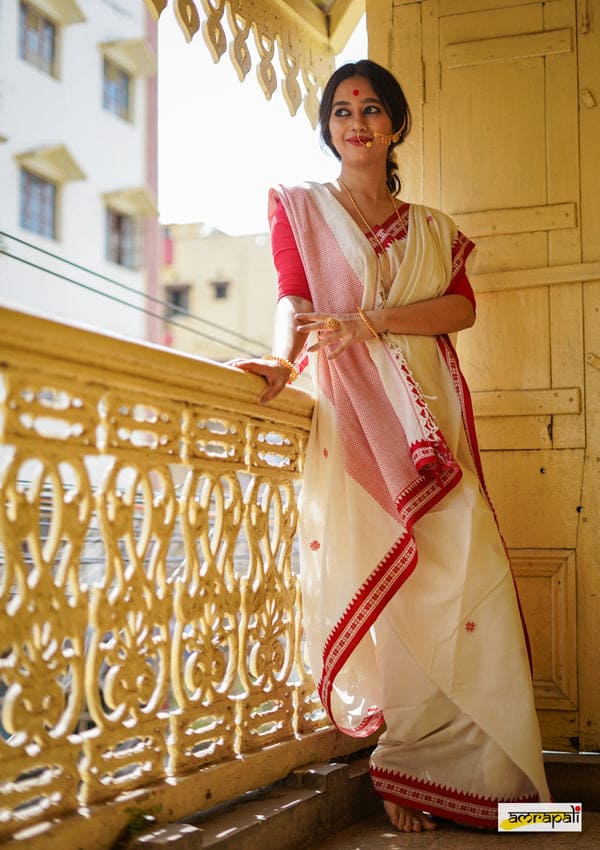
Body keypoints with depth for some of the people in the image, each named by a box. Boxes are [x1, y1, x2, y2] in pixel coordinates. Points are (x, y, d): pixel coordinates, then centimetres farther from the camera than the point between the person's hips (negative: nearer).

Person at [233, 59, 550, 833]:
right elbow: (294, 300, -4)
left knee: (458, 579, -8)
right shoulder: (302, 208, 13)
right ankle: (401, 771, -1)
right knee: (377, 575, -9)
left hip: (430, 418, 3)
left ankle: (458, 772, -1)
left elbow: (462, 307, 2)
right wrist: (281, 361, -26)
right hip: (351, 417, -3)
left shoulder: (432, 229, 20)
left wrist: (366, 322, -14)